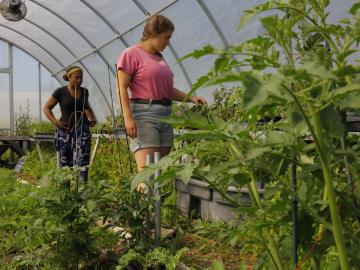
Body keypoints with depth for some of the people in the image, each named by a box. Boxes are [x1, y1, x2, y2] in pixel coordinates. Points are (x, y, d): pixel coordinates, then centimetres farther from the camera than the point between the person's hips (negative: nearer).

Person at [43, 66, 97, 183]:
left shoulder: (84, 92, 9)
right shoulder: (60, 92, -3)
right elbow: (46, 108, 4)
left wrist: (92, 118, 11)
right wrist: (55, 121, -11)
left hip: (82, 129, 2)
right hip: (66, 130, -2)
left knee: (83, 157, -14)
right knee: (65, 161, 4)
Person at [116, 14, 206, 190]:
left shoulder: (159, 58, 20)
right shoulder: (132, 54, -2)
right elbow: (122, 88, -9)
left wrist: (191, 98, 11)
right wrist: (128, 118, -19)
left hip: (166, 114, 8)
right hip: (144, 113, -8)